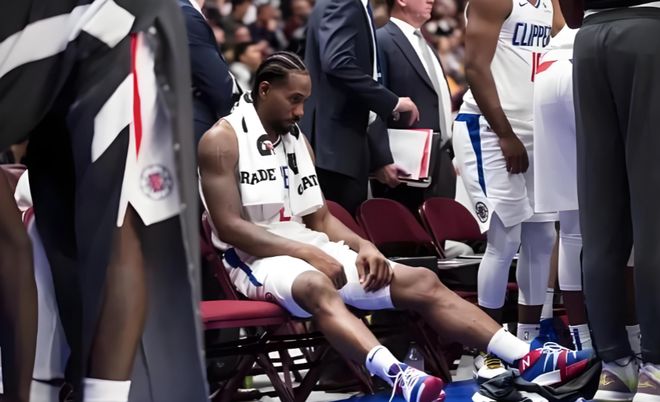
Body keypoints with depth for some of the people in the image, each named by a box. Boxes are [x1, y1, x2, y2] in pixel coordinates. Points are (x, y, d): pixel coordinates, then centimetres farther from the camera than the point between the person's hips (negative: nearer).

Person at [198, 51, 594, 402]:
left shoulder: (298, 141, 19)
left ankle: (528, 359, -21)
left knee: (421, 281, -10)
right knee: (317, 288, -42)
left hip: (313, 252, 8)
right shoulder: (222, 140, -4)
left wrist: (364, 246, -3)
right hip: (259, 260, -8)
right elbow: (230, 227, -14)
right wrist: (306, 252, -21)